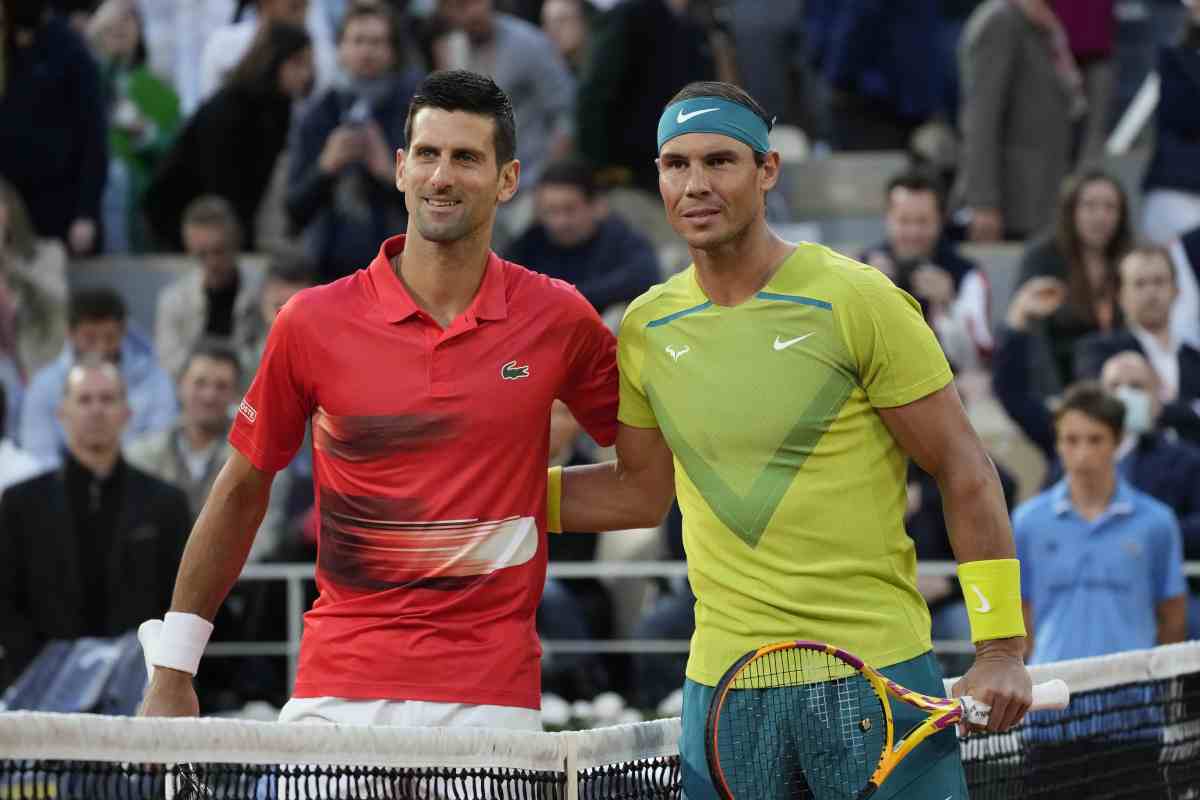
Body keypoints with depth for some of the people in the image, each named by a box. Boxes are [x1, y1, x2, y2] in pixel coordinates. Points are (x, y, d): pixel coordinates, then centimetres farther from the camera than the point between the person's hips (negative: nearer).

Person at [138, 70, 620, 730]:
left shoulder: (558, 319, 2)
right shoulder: (312, 322, 1)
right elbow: (242, 490, 10)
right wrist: (172, 671, 10)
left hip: (490, 700, 0)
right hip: (335, 693, 0)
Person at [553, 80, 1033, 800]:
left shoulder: (861, 302, -7)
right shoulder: (647, 329, 7)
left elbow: (965, 473, -3)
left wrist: (1001, 648, -8)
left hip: (880, 668, -4)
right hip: (722, 680, 4)